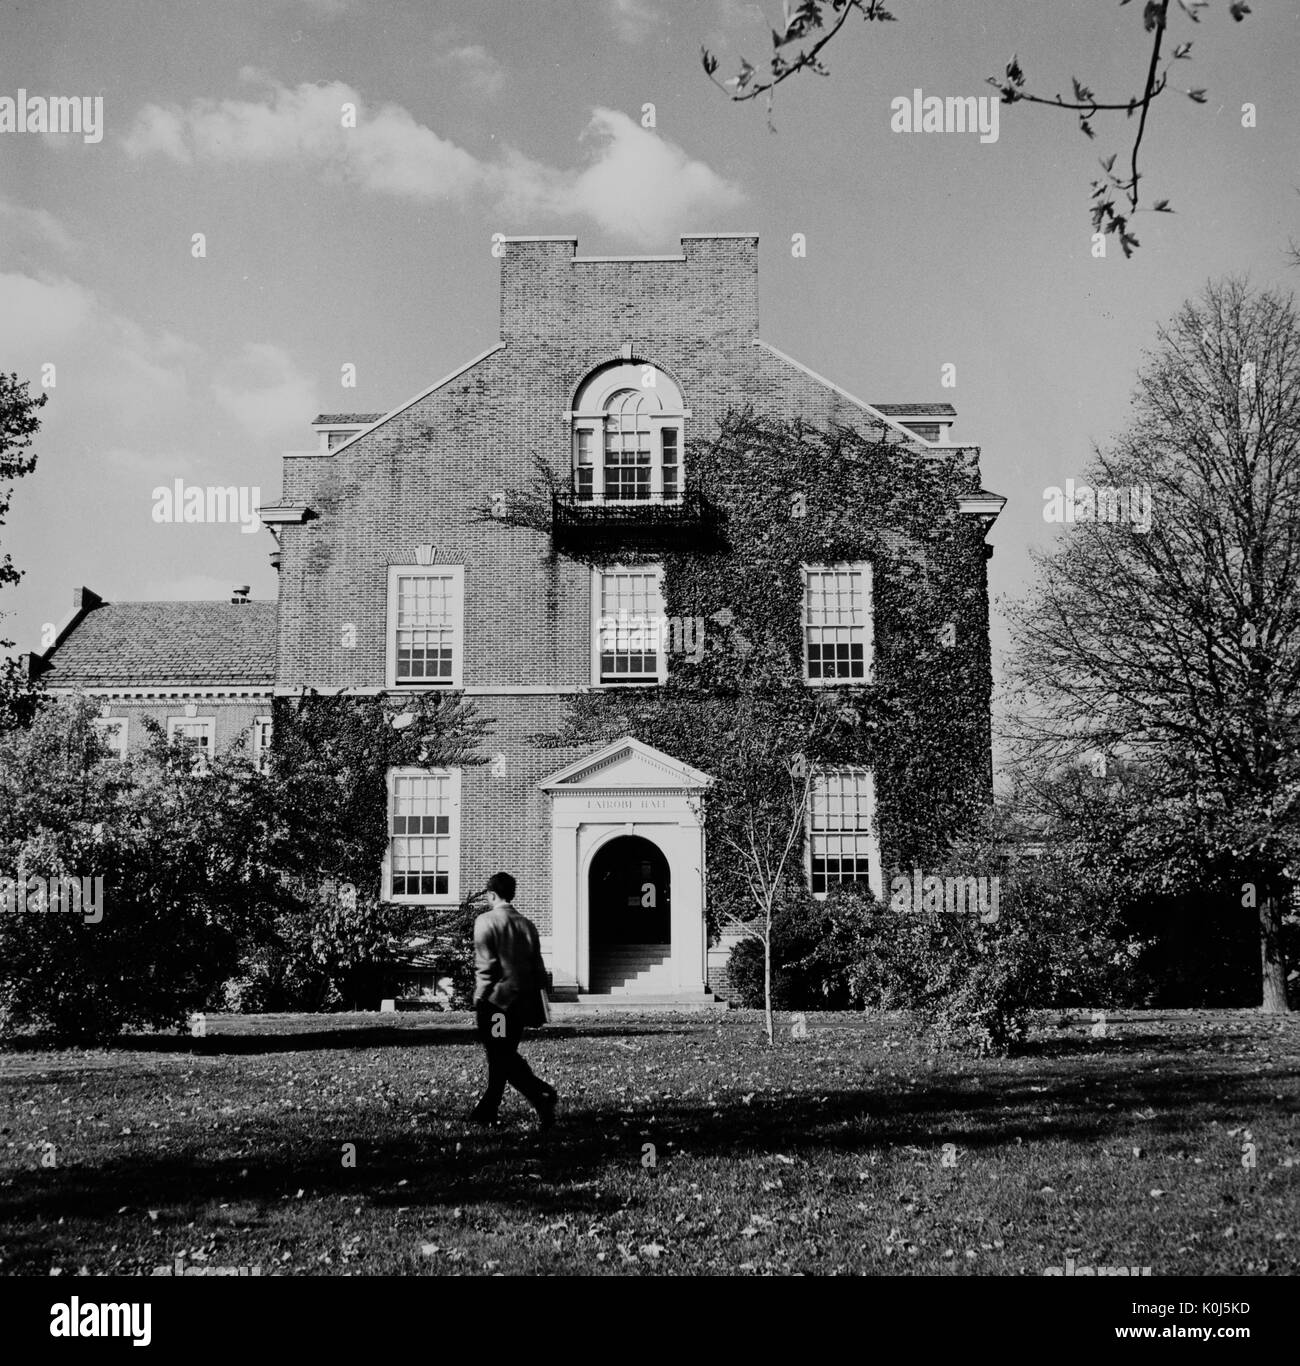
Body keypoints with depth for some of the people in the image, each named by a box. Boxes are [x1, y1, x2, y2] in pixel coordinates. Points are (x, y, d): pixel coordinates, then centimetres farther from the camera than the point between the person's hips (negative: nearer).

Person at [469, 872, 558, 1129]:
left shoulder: (486, 921, -7)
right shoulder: (527, 924, 10)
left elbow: (485, 965, -13)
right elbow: (538, 966, 11)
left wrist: (479, 999, -7)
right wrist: (539, 999, 17)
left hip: (495, 1001, -6)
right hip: (522, 1000, 6)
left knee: (502, 1058, -3)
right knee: (505, 1055, 16)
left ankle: (542, 1094, -19)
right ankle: (487, 1111, 21)